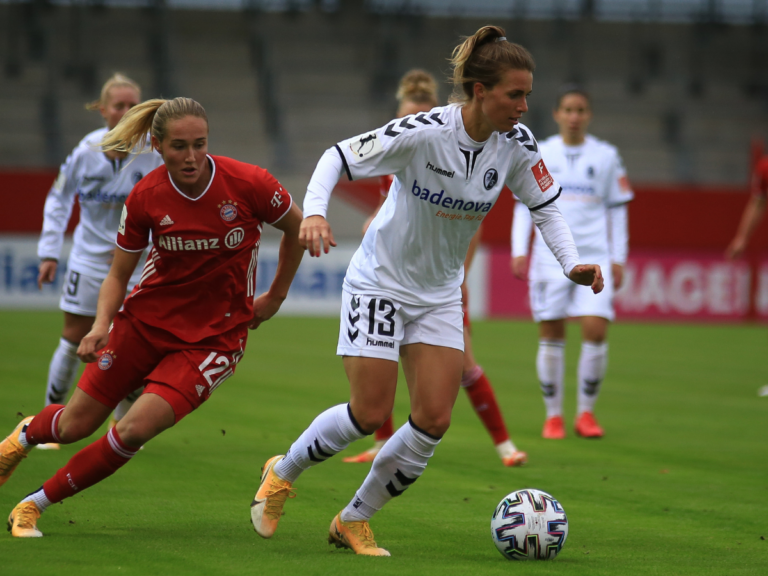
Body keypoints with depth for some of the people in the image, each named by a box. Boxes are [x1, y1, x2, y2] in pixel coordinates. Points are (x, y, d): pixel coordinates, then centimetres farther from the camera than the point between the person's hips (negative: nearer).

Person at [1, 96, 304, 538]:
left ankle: (35, 505, -3)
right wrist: (101, 325, -18)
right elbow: (119, 274, -1)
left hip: (216, 334, -2)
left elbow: (297, 227, 2)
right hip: (147, 319, 2)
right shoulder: (146, 197, -11)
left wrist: (276, 296, 9)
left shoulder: (249, 184, -17)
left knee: (136, 429, -20)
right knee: (74, 426, 6)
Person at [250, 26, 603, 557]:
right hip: (380, 282, -5)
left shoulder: (516, 144, -11)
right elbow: (338, 157, -19)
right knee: (370, 415, -7)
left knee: (434, 420, -5)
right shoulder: (423, 133, -25)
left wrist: (571, 263, -14)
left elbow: (545, 206, 2)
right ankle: (282, 473, 22)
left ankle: (354, 522, 13)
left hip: (440, 293, 5)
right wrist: (314, 212, -35)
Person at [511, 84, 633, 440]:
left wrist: (618, 259, 7)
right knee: (551, 335, 0)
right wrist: (519, 251, -1)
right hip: (549, 257, 0)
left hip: (594, 256, 0)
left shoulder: (606, 156, 7)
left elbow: (617, 209, 11)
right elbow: (524, 204, 9)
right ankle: (553, 415, 11)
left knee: (596, 330, -11)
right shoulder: (540, 155, 6)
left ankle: (586, 412, 3)